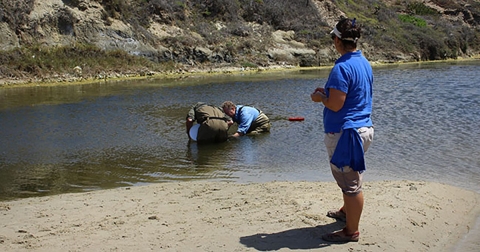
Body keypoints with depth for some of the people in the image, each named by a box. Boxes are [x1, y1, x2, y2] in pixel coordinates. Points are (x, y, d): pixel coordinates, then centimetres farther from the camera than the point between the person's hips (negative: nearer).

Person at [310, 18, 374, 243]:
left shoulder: (342, 67, -21)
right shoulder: (364, 63, 9)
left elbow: (335, 105, -23)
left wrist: (320, 98, -4)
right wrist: (328, 92, 16)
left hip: (345, 132, -10)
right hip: (363, 127, 10)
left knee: (351, 182, 1)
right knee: (351, 178, 26)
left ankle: (351, 231, 12)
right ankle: (347, 211, 45)